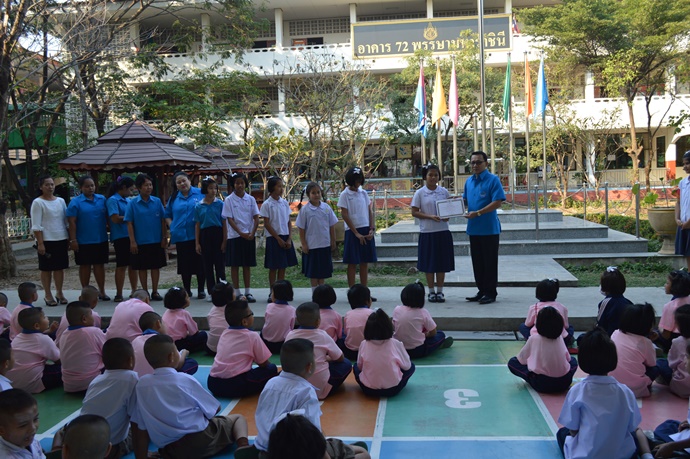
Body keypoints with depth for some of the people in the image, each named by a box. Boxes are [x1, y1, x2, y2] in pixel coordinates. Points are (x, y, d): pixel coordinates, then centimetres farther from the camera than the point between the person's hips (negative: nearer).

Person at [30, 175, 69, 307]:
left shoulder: (60, 201, 10)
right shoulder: (38, 202, -5)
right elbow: (36, 226, -9)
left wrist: (69, 239, 11)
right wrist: (40, 243, -14)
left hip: (61, 239, 5)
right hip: (46, 240, -5)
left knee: (60, 267, 10)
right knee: (46, 269, 3)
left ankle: (59, 293, 21)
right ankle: (48, 295, 12)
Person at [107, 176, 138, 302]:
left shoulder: (128, 200, 15)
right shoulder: (112, 200, -7)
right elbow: (115, 218, -16)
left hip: (132, 236, 7)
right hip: (121, 237, -7)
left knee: (133, 264, 11)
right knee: (122, 265, -1)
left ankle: (134, 292, 21)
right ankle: (119, 295, 8)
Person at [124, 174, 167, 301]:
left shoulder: (157, 201, 0)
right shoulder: (133, 203, -4)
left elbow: (162, 220, 4)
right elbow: (129, 223, -4)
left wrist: (164, 238, 0)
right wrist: (132, 241, -9)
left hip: (156, 241, 1)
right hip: (140, 242, -1)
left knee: (155, 266, 8)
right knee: (142, 267, 8)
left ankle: (155, 292, 19)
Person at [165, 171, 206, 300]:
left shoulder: (200, 194, 2)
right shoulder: (173, 198, 11)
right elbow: (167, 215, 20)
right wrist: (172, 226, 3)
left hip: (198, 235, -2)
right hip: (181, 236, 2)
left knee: (200, 263, 1)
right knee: (185, 265, 8)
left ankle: (201, 290, 13)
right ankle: (186, 290, 20)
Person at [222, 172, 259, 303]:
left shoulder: (250, 199, 5)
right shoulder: (229, 200, -2)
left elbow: (256, 218, 3)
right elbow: (229, 219, -7)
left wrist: (252, 233, -10)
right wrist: (241, 233, -15)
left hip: (249, 236, 2)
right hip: (234, 236, -2)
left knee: (247, 265, 7)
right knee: (234, 265, 3)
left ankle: (248, 292, 14)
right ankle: (237, 293, 10)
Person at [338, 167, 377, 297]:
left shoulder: (363, 193, 10)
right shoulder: (345, 195, -4)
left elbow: (370, 212, 11)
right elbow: (345, 215, -8)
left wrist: (372, 229, -2)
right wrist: (356, 233, -10)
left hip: (366, 231, 5)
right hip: (353, 231, -4)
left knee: (365, 262, 7)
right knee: (352, 263, 0)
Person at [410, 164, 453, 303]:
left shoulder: (444, 191, 5)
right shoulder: (420, 193, -2)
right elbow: (414, 212, -4)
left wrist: (447, 216, -11)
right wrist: (430, 216, -17)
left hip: (443, 231, 2)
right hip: (427, 232, -2)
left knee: (442, 262, 6)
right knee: (429, 263, 4)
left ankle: (440, 291, 17)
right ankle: (431, 292, 16)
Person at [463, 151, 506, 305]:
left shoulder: (493, 180, -9)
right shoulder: (469, 181, 12)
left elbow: (498, 202, -18)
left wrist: (478, 213, -22)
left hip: (489, 228, -7)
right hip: (473, 228, 7)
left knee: (489, 262, 1)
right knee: (477, 262, 13)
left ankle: (491, 293, 11)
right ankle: (482, 291, 23)